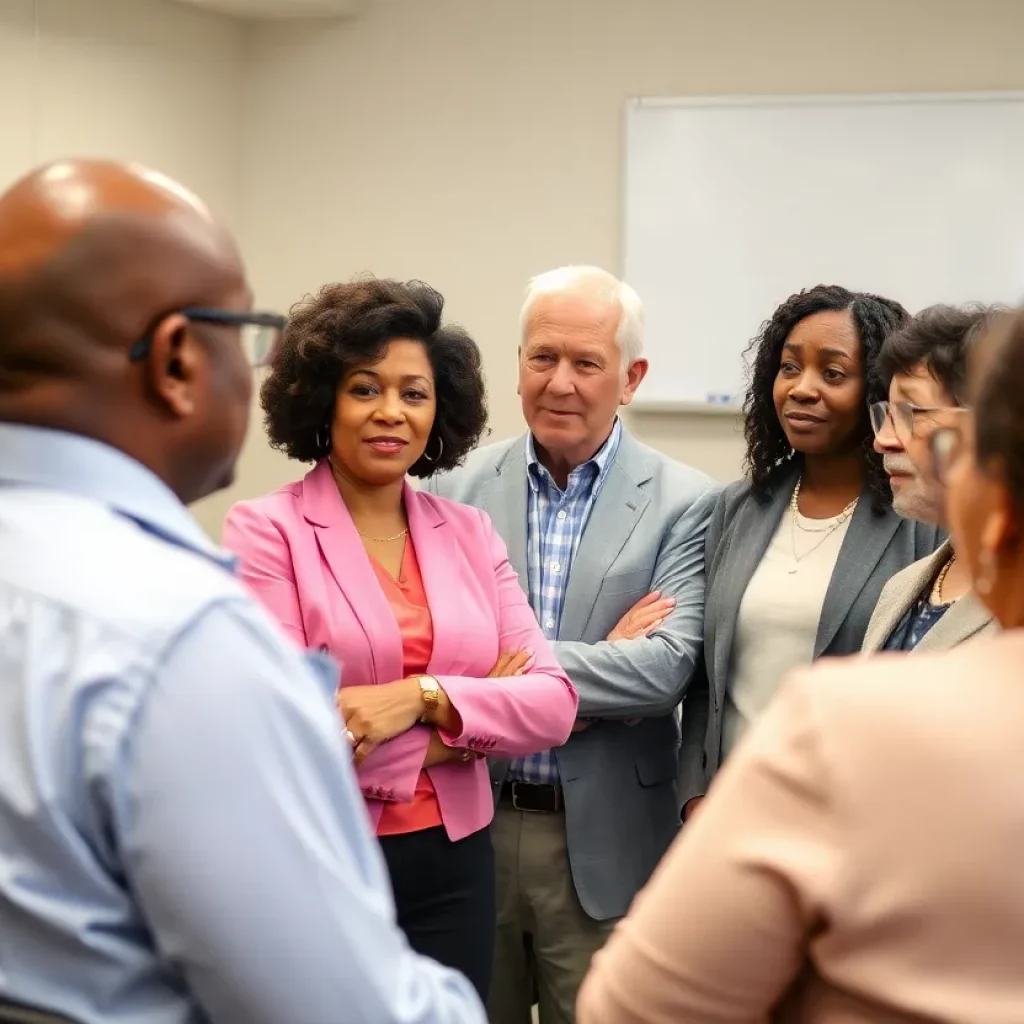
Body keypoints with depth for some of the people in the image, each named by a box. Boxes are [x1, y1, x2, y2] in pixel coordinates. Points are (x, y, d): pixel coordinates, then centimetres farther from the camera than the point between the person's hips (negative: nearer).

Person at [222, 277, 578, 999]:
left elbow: (553, 702, -2)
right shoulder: (266, 530, -8)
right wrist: (470, 724, -9)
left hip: (454, 865, 4)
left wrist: (426, 696, -18)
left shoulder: (470, 532, 6)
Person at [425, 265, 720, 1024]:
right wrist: (595, 672, -17)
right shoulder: (458, 488, 1)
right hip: (469, 826, 2)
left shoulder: (683, 504, -4)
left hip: (605, 842, -2)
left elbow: (666, 667, -16)